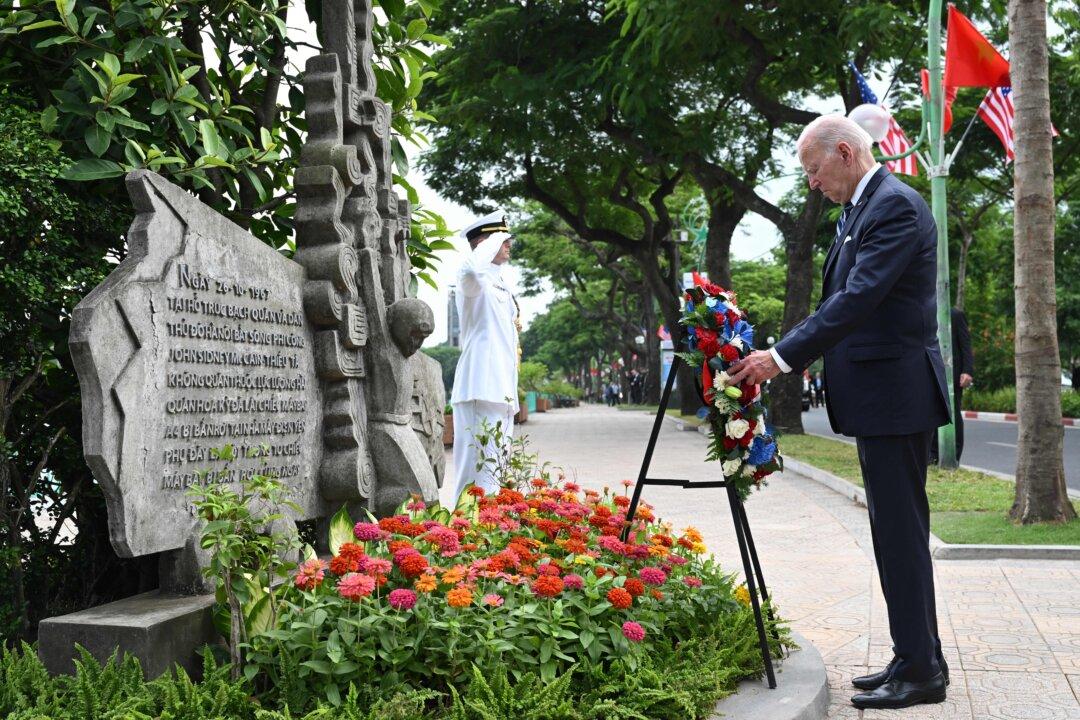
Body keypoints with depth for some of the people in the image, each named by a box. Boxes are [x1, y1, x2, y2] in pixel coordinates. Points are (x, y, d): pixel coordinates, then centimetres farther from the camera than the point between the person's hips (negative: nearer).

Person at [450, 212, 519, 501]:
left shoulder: (501, 283, 23)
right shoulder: (476, 279, -7)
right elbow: (471, 269, -35)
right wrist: (493, 241, -17)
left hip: (501, 389, 10)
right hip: (481, 388, -10)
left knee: (497, 471, 13)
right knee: (480, 465, -14)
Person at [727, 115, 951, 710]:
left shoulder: (896, 205, -14)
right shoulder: (858, 210, 17)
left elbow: (859, 298, -24)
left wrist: (784, 356, -25)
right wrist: (784, 355, 10)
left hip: (895, 393, -10)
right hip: (877, 396, 10)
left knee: (900, 530, -5)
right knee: (896, 530, 13)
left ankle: (920, 670, 3)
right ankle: (915, 660, 22)